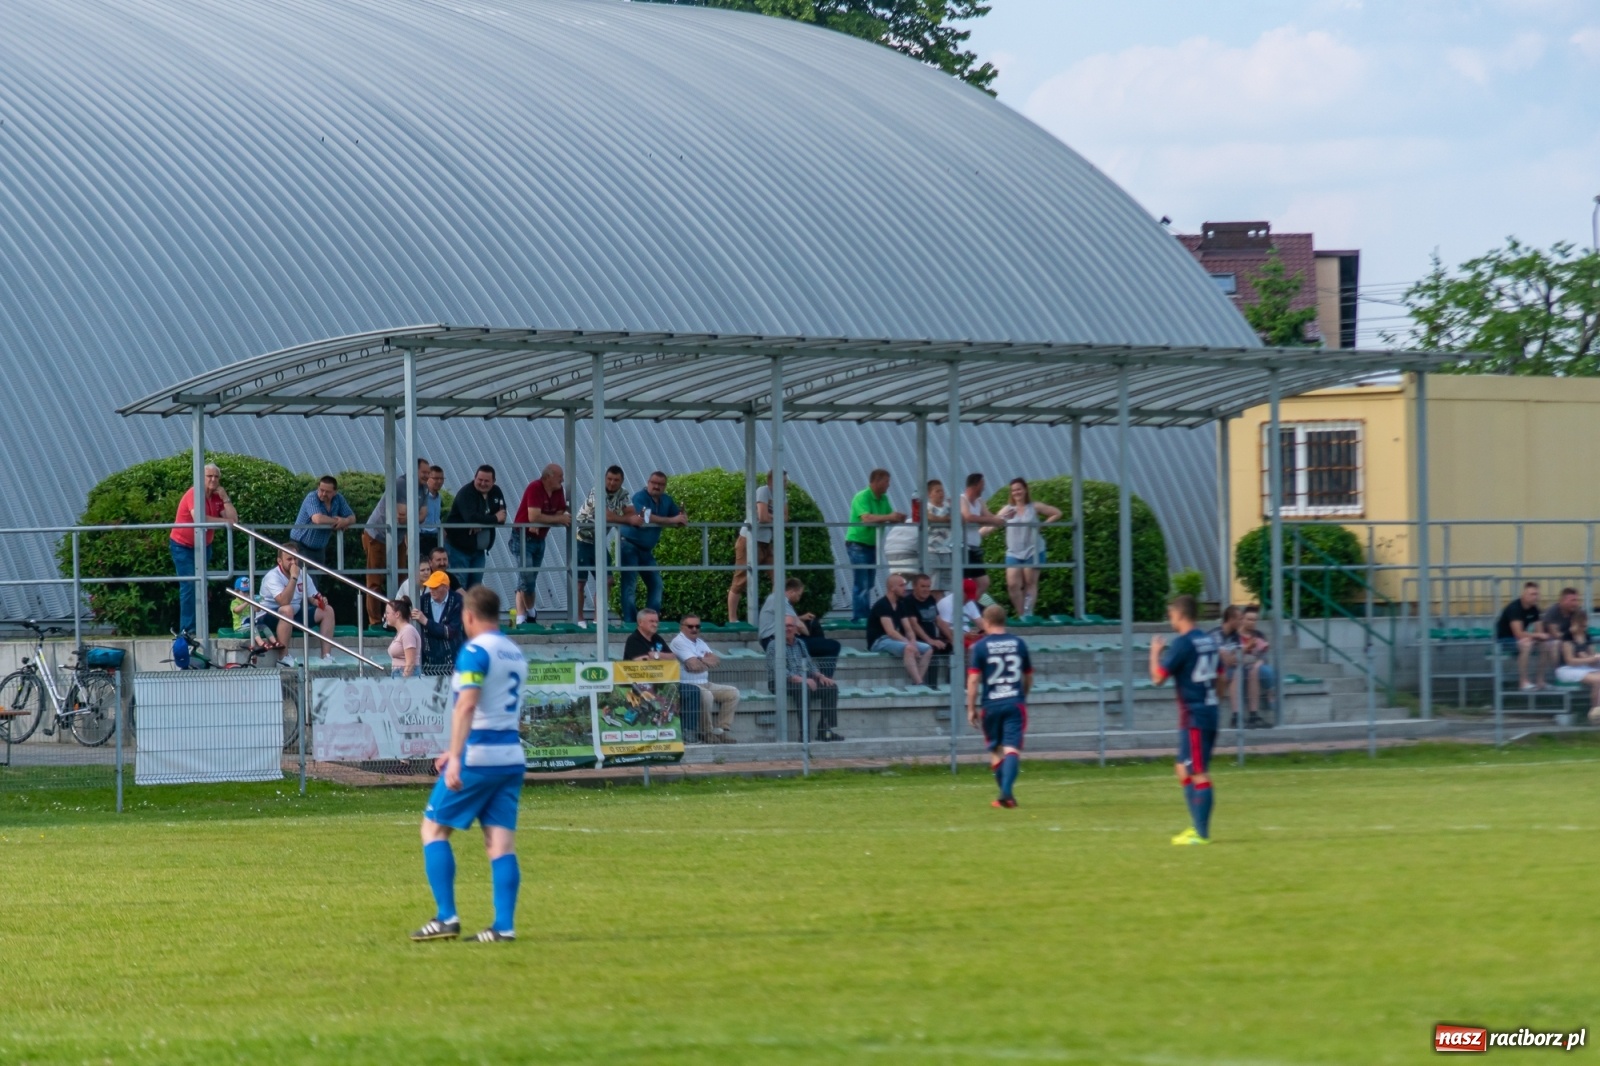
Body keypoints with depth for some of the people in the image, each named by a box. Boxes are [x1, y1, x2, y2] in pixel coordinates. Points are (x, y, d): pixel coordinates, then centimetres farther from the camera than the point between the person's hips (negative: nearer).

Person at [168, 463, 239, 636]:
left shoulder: (217, 497, 2)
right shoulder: (194, 494, -19)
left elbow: (233, 520, -5)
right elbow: (198, 518, -34)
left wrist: (224, 497, -11)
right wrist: (224, 521, -22)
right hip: (183, 546, -7)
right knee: (189, 586, -13)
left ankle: (196, 627, 17)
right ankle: (187, 630, -13)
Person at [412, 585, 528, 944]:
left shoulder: (475, 651, -10)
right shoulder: (515, 654, 16)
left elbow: (467, 705, -22)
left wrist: (456, 758, -28)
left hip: (478, 758, -7)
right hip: (511, 758, 7)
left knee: (434, 828, 4)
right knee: (501, 842, 3)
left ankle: (446, 918, -3)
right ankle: (504, 926, -6)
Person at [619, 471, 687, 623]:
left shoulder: (666, 500, 7)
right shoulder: (640, 497, -15)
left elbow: (682, 519, 5)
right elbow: (647, 517, -30)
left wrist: (682, 517, -21)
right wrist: (672, 520, -30)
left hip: (646, 549, 8)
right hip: (629, 546, -8)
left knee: (656, 584, 6)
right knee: (630, 584, -11)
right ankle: (629, 622, -12)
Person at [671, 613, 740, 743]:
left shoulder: (700, 643, 19)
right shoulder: (679, 642, -9)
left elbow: (717, 661, 7)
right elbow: (694, 666, -20)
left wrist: (702, 661, -11)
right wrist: (708, 661, 0)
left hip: (705, 684, 9)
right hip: (686, 685, -9)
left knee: (732, 692, 1)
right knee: (706, 696, -36)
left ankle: (723, 729, -2)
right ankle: (707, 733, -20)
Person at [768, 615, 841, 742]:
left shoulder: (800, 644, 18)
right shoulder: (775, 646, -5)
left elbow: (810, 665, 20)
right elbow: (778, 671, -17)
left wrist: (820, 676, -2)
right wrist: (800, 679, -28)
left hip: (802, 681, 7)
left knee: (831, 687, -10)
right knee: (803, 688, -37)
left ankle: (825, 730, -15)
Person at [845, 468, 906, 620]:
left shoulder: (883, 499, 8)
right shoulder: (862, 497, -17)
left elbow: (891, 518, 4)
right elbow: (866, 518, -31)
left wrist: (898, 518, -19)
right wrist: (889, 517, -38)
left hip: (871, 544, 8)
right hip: (858, 544, -8)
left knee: (868, 584, 12)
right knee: (862, 584, -11)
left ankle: (865, 617, 18)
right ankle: (859, 618, -11)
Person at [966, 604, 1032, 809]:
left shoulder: (980, 646, -3)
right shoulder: (1019, 644, 6)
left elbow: (973, 679, -7)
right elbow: (1028, 677, 15)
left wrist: (971, 708, -1)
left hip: (990, 705, -1)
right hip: (1015, 703, 1)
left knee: (996, 751, 14)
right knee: (1012, 748, -6)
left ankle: (1005, 793, 18)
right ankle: (1007, 792, -24)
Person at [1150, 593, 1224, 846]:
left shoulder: (1182, 643, -14)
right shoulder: (1207, 641, 12)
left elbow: (1158, 677, -13)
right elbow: (1219, 678, 18)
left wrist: (1155, 652, 3)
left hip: (1193, 718, -9)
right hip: (1209, 711, 9)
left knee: (1199, 775, -6)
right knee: (1184, 770, 17)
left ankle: (1202, 834, -5)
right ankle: (1198, 826, 18)